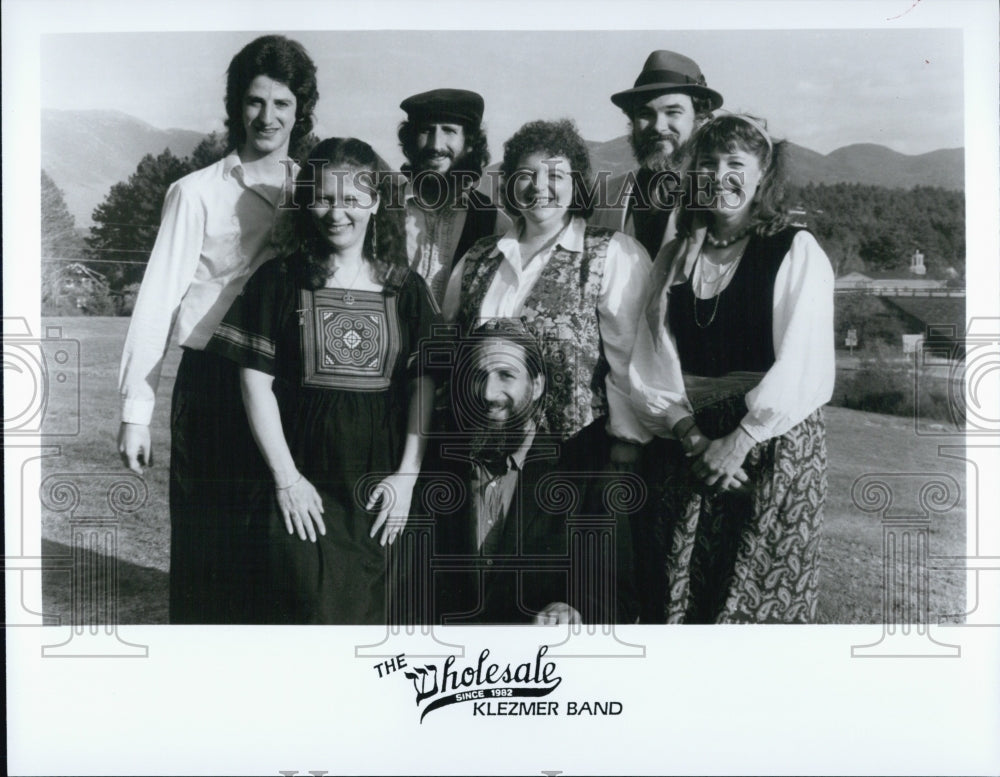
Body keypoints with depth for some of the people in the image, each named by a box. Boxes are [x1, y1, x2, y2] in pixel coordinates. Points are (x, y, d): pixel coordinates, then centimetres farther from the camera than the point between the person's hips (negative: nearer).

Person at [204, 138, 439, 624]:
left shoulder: (405, 289, 8)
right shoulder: (280, 280, 2)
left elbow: (423, 386, 5)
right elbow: (256, 382, -2)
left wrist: (406, 476, -3)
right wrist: (286, 478, -7)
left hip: (379, 485, 2)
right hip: (304, 483, -2)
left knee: (367, 612, 6)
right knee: (311, 610, -6)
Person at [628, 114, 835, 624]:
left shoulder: (796, 251, -1)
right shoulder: (673, 257, 12)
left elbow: (801, 366, -10)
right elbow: (650, 361, 4)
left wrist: (738, 441, -15)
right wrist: (691, 435, -10)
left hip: (770, 442, -3)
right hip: (683, 444, 4)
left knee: (761, 597, 0)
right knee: (676, 597, 5)